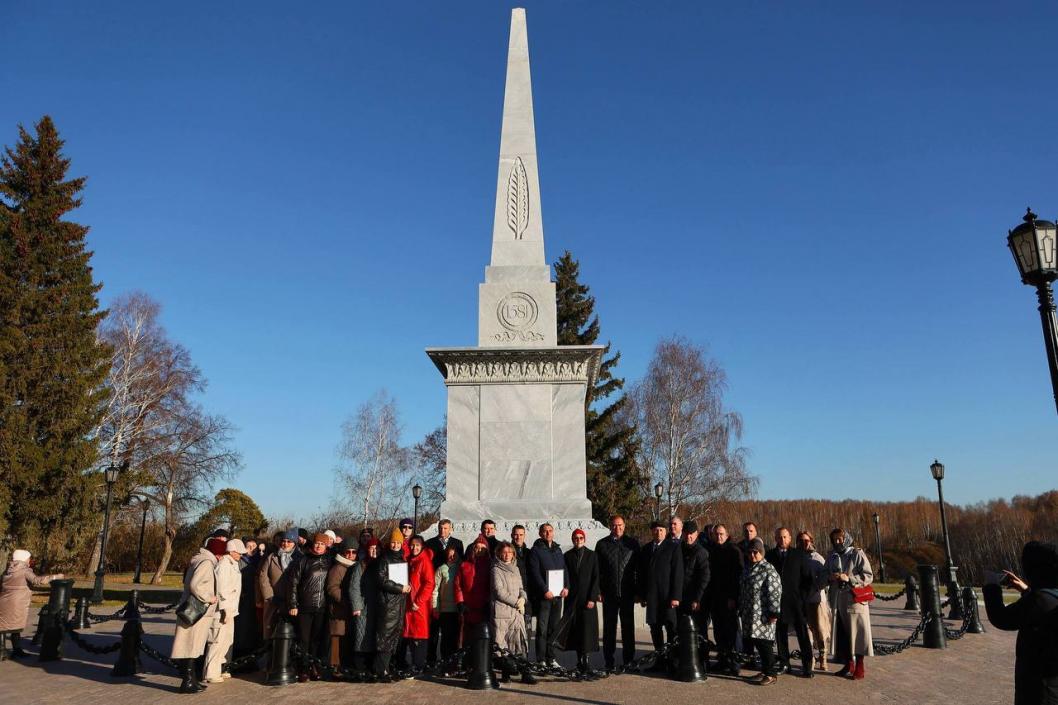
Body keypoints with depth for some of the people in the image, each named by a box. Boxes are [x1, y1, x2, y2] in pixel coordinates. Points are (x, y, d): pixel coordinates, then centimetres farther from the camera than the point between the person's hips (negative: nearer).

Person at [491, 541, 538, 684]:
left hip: (517, 612, 6)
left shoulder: (515, 569, 16)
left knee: (521, 642, -1)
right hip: (501, 611, -6)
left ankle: (524, 673, 1)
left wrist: (522, 598, -3)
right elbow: (499, 592, -10)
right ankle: (505, 673, 8)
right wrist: (516, 603, -9)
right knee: (501, 643, -3)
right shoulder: (496, 569, -3)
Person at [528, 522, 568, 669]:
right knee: (542, 628, -4)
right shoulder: (536, 550, -3)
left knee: (554, 628, 9)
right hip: (543, 595, -6)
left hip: (558, 595, 6)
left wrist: (566, 587, 1)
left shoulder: (558, 550, 16)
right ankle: (541, 660, 1)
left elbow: (564, 569, 16)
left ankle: (551, 658, 17)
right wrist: (545, 590, -17)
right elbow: (535, 573, -10)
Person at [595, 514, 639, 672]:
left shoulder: (632, 543, 6)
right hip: (609, 593, 0)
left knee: (628, 627, 6)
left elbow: (639, 568, 6)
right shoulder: (602, 544, 5)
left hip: (627, 592, 0)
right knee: (609, 628, 5)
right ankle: (609, 663, 12)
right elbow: (597, 569, 4)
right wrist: (598, 591, -3)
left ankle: (628, 661, 16)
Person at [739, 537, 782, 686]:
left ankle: (772, 674, 6)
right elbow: (743, 590, 21)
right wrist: (741, 610, 21)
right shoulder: (747, 569, 14)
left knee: (764, 643, -4)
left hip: (763, 615, -8)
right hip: (750, 614, 8)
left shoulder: (768, 569, -12)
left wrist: (774, 612, -18)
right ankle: (764, 671, 23)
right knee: (757, 643, 12)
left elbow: (775, 592, -16)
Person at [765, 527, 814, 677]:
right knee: (780, 633, 7)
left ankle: (807, 665, 5)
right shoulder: (769, 555, 5)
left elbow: (809, 577, 4)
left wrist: (803, 595, -2)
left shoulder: (798, 554, 1)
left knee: (802, 633, 0)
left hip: (796, 601, -2)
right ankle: (784, 663, 17)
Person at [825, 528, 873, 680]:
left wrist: (849, 578, -20)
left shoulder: (857, 554, -5)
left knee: (857, 633, 1)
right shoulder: (831, 556, 12)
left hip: (854, 600, -5)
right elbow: (825, 575, 20)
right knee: (842, 634, 9)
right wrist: (830, 577, -3)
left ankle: (860, 666, 13)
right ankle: (849, 665, 22)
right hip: (837, 602, 5)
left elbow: (869, 576, -9)